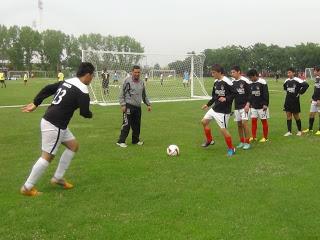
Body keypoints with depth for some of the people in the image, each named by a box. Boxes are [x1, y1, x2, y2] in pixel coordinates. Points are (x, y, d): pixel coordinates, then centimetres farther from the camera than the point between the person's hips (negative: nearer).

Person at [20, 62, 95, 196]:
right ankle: (27, 188, 11)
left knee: (73, 145, 17)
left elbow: (47, 89, 13)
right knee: (47, 156, -1)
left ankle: (57, 178, 24)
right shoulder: (83, 92, -15)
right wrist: (90, 114, 15)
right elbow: (85, 113, -9)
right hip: (54, 126, -10)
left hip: (52, 122, 10)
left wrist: (35, 104, 18)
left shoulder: (67, 82, 10)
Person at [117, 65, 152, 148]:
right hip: (129, 106, -6)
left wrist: (148, 104, 19)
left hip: (138, 107, 6)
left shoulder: (141, 82, 13)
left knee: (137, 125, 10)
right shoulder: (127, 81, -5)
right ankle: (121, 141, -1)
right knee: (126, 124, -8)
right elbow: (122, 94, -5)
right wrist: (123, 104, -12)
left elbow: (144, 95, 24)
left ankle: (136, 140, 25)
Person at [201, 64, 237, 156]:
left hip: (223, 110, -9)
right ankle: (209, 140, 31)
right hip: (215, 108, 9)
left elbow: (234, 93, -17)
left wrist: (226, 99, -28)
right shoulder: (216, 82, 8)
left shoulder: (226, 82, -18)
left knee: (223, 129, -7)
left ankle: (231, 149, 11)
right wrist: (208, 104, 21)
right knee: (204, 121, 13)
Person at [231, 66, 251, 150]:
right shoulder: (232, 82, 9)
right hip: (236, 106, 6)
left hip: (244, 106, -6)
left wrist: (247, 104, -16)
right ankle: (242, 142, 18)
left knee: (244, 123, -12)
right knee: (239, 124, 8)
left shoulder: (245, 81, -9)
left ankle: (247, 142, -3)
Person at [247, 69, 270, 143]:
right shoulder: (251, 84, 7)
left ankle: (265, 138, 12)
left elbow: (266, 94, -14)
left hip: (261, 106, -6)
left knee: (264, 121, 4)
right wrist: (250, 103, 12)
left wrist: (265, 104, -18)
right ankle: (254, 137, 9)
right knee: (253, 120, 3)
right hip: (254, 106, 6)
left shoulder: (262, 82, -12)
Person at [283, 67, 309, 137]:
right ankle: (289, 131, 9)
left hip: (295, 100, -5)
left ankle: (299, 131, 22)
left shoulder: (297, 80, -14)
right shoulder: (286, 81, 6)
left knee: (296, 116, 5)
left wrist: (300, 92, -15)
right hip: (288, 100, 5)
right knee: (288, 115, 4)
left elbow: (306, 85, -22)